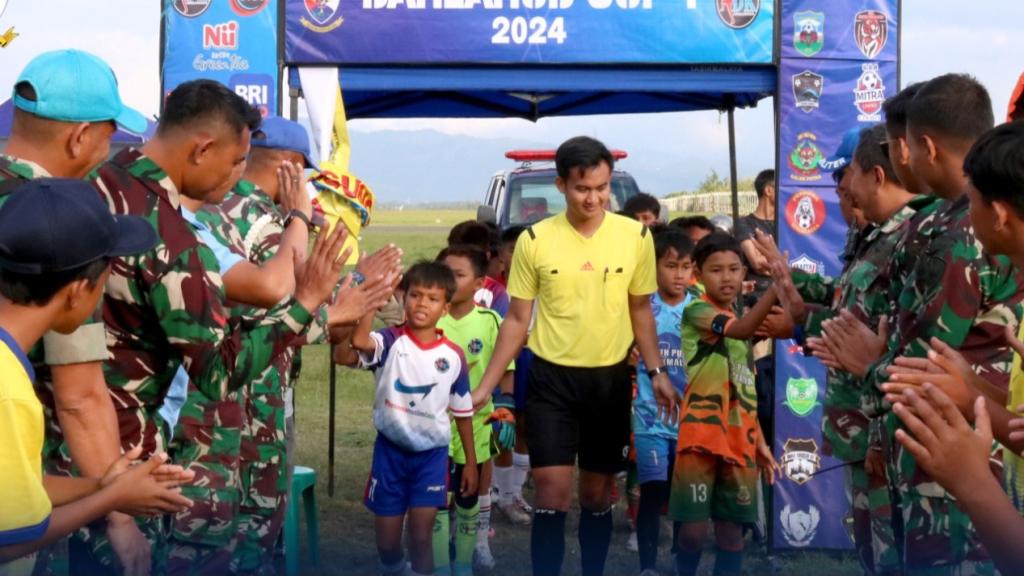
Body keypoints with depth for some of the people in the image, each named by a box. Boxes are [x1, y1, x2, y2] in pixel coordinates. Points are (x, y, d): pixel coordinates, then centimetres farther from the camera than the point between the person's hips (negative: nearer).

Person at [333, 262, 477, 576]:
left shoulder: (453, 356, -5)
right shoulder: (390, 341, -11)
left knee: (421, 537, 1)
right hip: (390, 449, 0)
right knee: (387, 541, 12)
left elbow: (463, 412, 6)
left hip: (432, 453, 0)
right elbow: (358, 342, -35)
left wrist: (471, 462, 8)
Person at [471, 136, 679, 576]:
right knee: (553, 490, -7)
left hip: (611, 379, 2)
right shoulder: (534, 240, -7)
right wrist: (485, 386, -2)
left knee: (598, 492, 13)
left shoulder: (635, 236, -3)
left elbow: (640, 310, 8)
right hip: (551, 378, -2)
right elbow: (517, 319, 0)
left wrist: (656, 371, 0)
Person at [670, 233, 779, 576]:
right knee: (694, 526, -5)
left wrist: (760, 442, 16)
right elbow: (740, 331, -27)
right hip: (701, 432, -6)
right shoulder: (695, 309, -6)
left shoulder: (741, 321, 16)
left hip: (739, 439, 6)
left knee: (732, 529, 8)